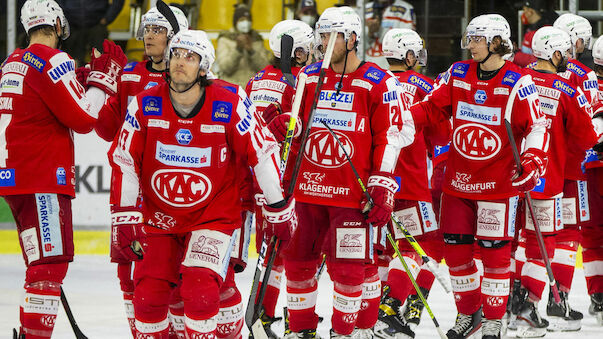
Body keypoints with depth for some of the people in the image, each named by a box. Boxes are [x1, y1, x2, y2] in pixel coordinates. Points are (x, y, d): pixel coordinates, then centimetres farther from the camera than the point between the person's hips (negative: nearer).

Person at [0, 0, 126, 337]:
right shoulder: (52, 60, -11)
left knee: (44, 263, 18)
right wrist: (104, 78, -3)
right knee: (50, 264, -13)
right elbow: (83, 118, -14)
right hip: (41, 181, -10)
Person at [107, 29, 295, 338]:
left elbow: (263, 153, -6)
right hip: (159, 216, 2)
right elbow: (124, 160, -2)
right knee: (148, 294, -2)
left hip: (213, 216, -2)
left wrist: (279, 209, -2)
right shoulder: (145, 105, -10)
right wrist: (124, 217, -5)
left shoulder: (229, 107, -15)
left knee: (200, 289, -20)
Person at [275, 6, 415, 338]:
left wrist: (382, 189, -10)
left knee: (349, 266, -5)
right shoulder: (307, 77, 10)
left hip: (353, 193, -5)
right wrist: (284, 180, 15)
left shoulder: (378, 83, -5)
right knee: (297, 259, 8)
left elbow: (391, 137, -5)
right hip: (308, 188, 5)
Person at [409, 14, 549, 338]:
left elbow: (536, 126, -7)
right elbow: (432, 107, 8)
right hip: (458, 179, 5)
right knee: (455, 248, 8)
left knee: (494, 251, -1)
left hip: (498, 183, -5)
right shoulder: (457, 75, 4)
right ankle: (468, 312, 25)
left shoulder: (517, 84, -9)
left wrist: (532, 162, -20)